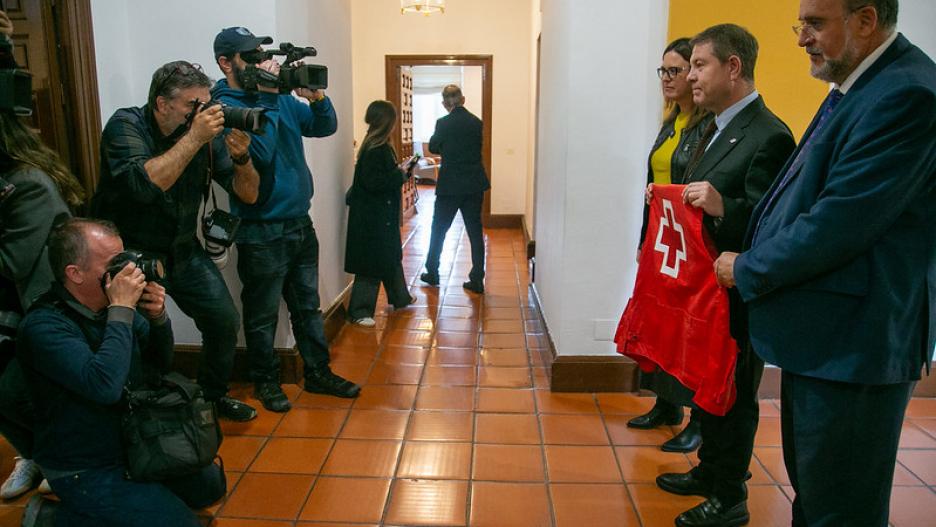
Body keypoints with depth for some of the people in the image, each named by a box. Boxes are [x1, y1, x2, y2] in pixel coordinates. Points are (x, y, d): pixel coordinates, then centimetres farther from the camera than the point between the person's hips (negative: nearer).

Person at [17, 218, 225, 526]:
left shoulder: (111, 304, -4)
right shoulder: (44, 325, -24)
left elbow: (160, 364, 7)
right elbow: (105, 386, -39)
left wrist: (157, 317, -13)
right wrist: (122, 310, -31)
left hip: (138, 442, 8)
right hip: (87, 471, -8)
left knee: (210, 486, 17)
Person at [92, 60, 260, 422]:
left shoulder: (207, 131, -4)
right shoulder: (126, 125, -15)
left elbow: (248, 194, -4)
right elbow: (143, 185, -34)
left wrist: (241, 157, -24)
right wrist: (194, 137, -32)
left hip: (183, 250, 4)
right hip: (129, 253, -4)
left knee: (225, 321, 1)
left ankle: (214, 395, 24)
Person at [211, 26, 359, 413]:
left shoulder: (279, 97, 8)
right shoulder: (224, 107, -13)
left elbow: (326, 127, 8)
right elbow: (259, 152, -26)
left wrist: (315, 95, -10)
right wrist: (266, 98, -23)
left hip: (299, 222, 7)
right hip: (262, 232, -7)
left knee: (308, 306, 16)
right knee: (263, 315, 8)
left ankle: (318, 373, 29)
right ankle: (265, 381, 25)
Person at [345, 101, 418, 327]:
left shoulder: (381, 146, 8)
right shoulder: (374, 149, -21)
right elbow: (372, 182, -26)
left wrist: (401, 169, 6)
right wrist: (401, 173, -18)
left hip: (383, 215, 10)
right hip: (372, 217, -10)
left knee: (392, 256, 22)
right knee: (372, 264, -3)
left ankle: (400, 298, 38)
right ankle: (360, 311, 7)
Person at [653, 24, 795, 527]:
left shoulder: (767, 135, -18)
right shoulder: (717, 128, 11)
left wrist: (721, 207, -37)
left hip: (736, 292, -9)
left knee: (732, 393, 6)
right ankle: (709, 471, 40)